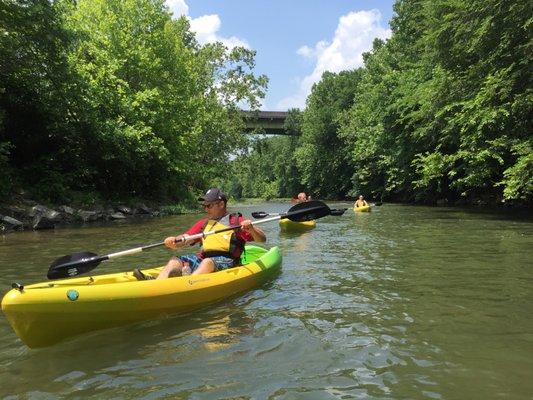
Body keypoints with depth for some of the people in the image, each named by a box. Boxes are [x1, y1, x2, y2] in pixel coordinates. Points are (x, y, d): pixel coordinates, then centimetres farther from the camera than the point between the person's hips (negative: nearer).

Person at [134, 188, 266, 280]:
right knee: (176, 260, -14)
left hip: (226, 261, -5)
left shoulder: (236, 221, 6)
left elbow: (262, 239, -1)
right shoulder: (203, 223, 21)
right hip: (203, 259, 5)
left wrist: (251, 229, -21)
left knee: (208, 262, -34)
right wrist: (174, 240, -15)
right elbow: (185, 238, 7)